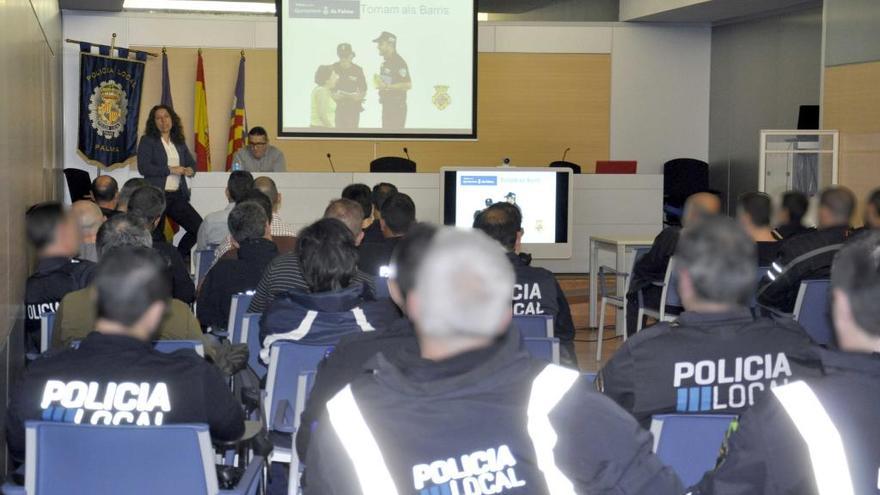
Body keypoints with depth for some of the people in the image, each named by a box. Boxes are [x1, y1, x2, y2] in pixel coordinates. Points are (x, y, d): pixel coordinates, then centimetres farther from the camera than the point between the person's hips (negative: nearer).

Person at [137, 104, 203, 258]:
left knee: (199, 227, -4)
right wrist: (170, 170, -15)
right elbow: (143, 167, -12)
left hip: (177, 196, 5)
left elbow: (191, 162, 18)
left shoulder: (179, 142, 16)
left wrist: (190, 169, -7)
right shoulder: (147, 140, -1)